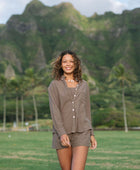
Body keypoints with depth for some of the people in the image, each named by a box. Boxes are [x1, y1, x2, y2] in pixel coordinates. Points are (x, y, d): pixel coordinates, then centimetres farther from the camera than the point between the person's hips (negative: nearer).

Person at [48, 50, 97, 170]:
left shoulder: (83, 85, 10)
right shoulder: (54, 85, 1)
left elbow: (87, 110, 15)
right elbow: (54, 111, -9)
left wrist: (91, 134, 11)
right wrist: (62, 134, -21)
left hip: (81, 133, 1)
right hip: (62, 134, -1)